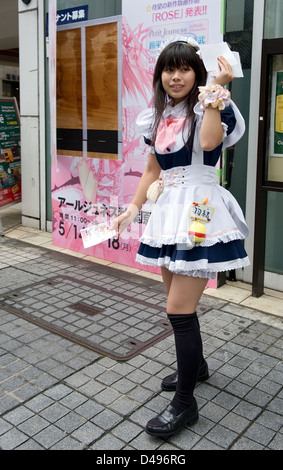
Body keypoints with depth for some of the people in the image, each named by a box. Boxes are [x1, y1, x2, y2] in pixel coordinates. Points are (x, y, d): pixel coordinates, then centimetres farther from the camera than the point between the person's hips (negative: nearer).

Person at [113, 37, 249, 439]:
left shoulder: (208, 107, -5)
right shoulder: (159, 117, 15)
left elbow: (209, 142, -27)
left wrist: (217, 90, -22)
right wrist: (133, 208, 18)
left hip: (199, 213, -7)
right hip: (169, 211, 7)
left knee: (179, 309, -9)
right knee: (177, 302, 15)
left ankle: (185, 403, 6)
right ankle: (195, 365, 39)